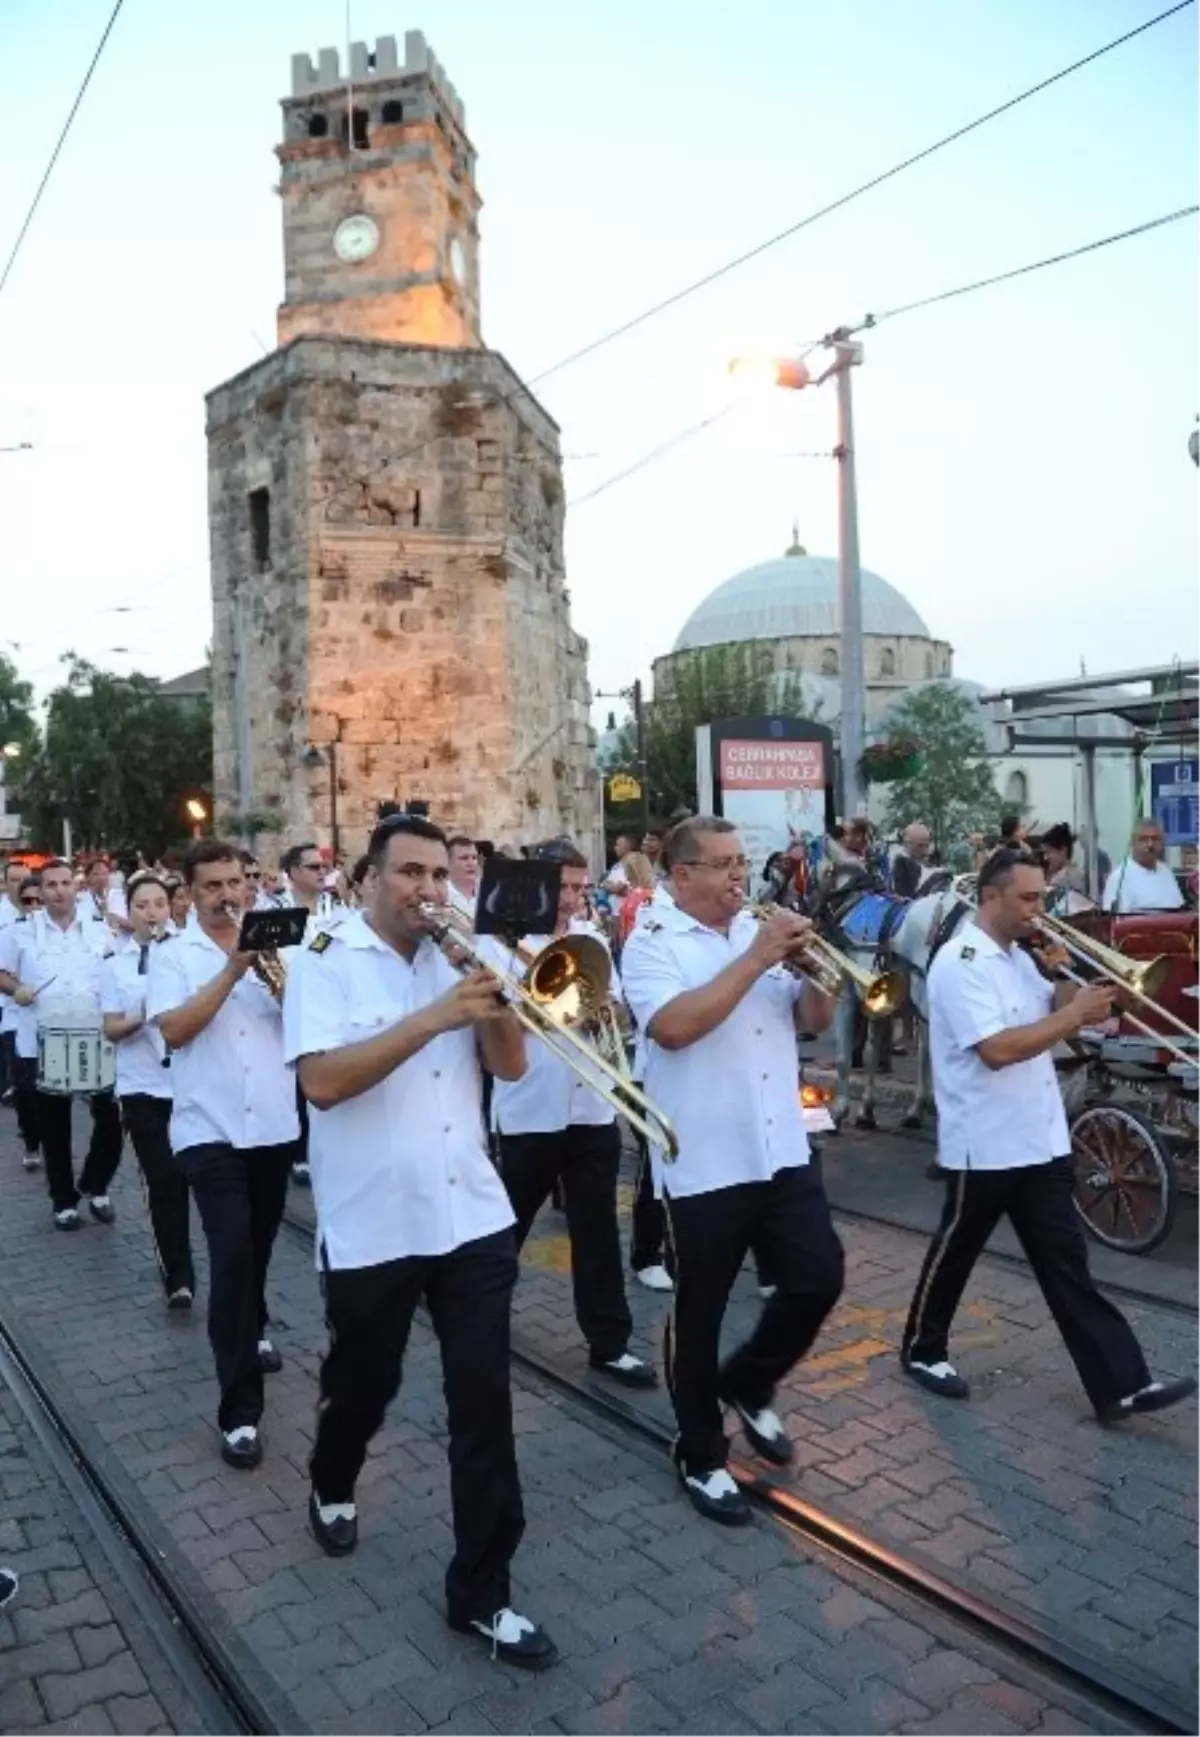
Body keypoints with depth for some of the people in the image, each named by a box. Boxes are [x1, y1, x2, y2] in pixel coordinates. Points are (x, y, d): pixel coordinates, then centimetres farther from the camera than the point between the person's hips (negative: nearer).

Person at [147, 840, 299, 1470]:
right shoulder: (172, 955, -1)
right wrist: (231, 972, -21)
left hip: (274, 1125, 4)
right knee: (230, 1256, -10)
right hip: (210, 1131, -3)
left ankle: (251, 1333, 47)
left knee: (257, 1247, 20)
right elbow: (174, 1030, -15)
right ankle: (240, 1411, -5)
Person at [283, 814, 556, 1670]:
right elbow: (323, 1081, -22)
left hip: (474, 1216, 3)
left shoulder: (455, 956, 5)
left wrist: (497, 1001, -16)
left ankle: (482, 1592, 19)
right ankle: (332, 1488, 52)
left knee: (485, 1405, 4)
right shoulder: (325, 960, -8)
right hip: (371, 1227, -3)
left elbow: (511, 1065, 3)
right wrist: (433, 1018, -29)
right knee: (363, 1385, 19)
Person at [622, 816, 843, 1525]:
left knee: (819, 1279, 8)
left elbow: (816, 1020, 11)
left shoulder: (761, 929, 9)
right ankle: (702, 1458, 27)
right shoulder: (652, 942, -8)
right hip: (704, 1163, -5)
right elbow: (672, 1026, -25)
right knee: (700, 1315, 7)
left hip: (783, 1151, 6)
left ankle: (750, 1385, 34)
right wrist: (756, 959, -23)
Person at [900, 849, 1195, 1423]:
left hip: (1040, 1140, 7)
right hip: (985, 1145, -7)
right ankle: (922, 1349, 30)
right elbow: (996, 1049, -27)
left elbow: (1050, 1021, 18)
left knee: (1066, 1264, 7)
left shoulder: (1019, 957, 10)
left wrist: (1064, 981, -2)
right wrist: (1075, 1014, -23)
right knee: (955, 1252, 10)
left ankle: (1120, 1385, 9)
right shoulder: (960, 962, -18)